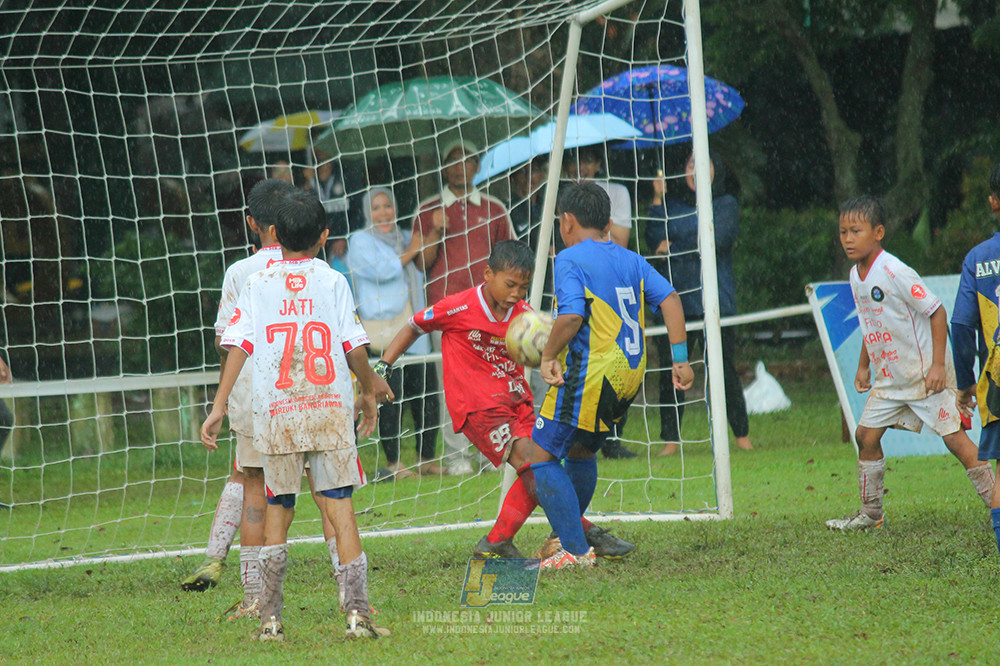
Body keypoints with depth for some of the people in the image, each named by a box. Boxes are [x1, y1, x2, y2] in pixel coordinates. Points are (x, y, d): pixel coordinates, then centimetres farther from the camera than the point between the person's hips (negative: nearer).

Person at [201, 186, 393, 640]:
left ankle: (270, 619, 10)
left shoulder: (258, 285, 5)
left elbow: (238, 346, -2)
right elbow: (355, 350, 1)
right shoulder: (333, 282, 2)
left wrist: (219, 406, -1)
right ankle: (357, 611, -10)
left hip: (276, 414, 1)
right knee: (340, 508, -2)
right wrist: (368, 390, 18)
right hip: (330, 407, -1)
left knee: (278, 511, 12)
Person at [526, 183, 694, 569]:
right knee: (582, 451, 26)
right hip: (630, 376, 8)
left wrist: (548, 356, -6)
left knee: (543, 457, -1)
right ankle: (568, 534, 37)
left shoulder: (570, 260, -7)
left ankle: (575, 551, -9)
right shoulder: (632, 261, 12)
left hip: (588, 374, -8)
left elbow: (571, 317, -20)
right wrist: (680, 359, 3)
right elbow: (669, 299, 3)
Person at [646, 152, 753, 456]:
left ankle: (742, 435, 6)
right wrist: (657, 200, -3)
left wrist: (675, 246, -1)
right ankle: (670, 440, 3)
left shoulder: (726, 204, 8)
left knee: (723, 368, -5)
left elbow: (718, 239, -8)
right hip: (674, 299, 3)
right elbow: (655, 242, 3)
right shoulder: (673, 205, 18)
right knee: (669, 371, -3)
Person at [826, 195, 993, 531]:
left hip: (925, 375, -8)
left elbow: (937, 312, -18)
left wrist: (938, 365, -21)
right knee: (866, 435, 6)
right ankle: (870, 514, 18)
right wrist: (863, 366, 19)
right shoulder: (856, 276, 5)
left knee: (954, 438, -9)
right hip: (889, 378, 8)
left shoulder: (895, 273, -20)